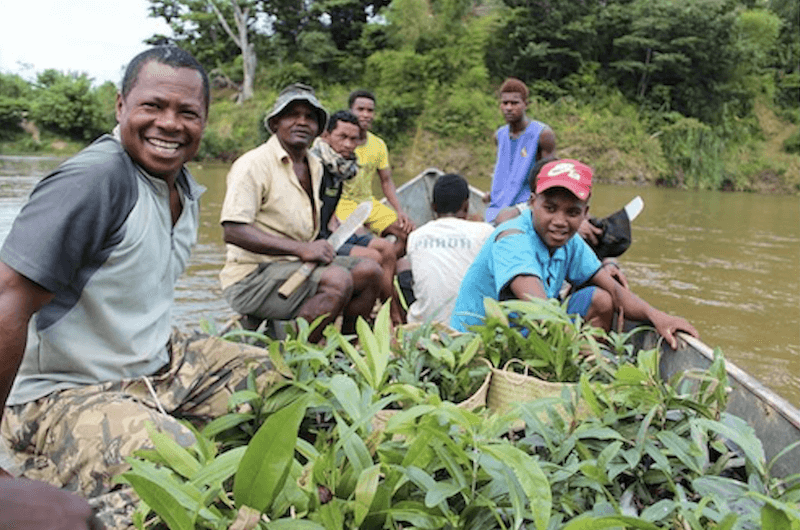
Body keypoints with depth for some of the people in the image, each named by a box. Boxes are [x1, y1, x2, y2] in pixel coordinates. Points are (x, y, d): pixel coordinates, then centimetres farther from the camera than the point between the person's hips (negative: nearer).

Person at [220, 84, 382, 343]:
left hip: (297, 263, 9)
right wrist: (300, 249, -25)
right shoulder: (254, 164, -12)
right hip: (251, 275, -8)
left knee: (369, 271, -2)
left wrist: (320, 248, 8)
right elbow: (233, 232, -23)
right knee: (338, 280, -27)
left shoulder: (315, 166, 14)